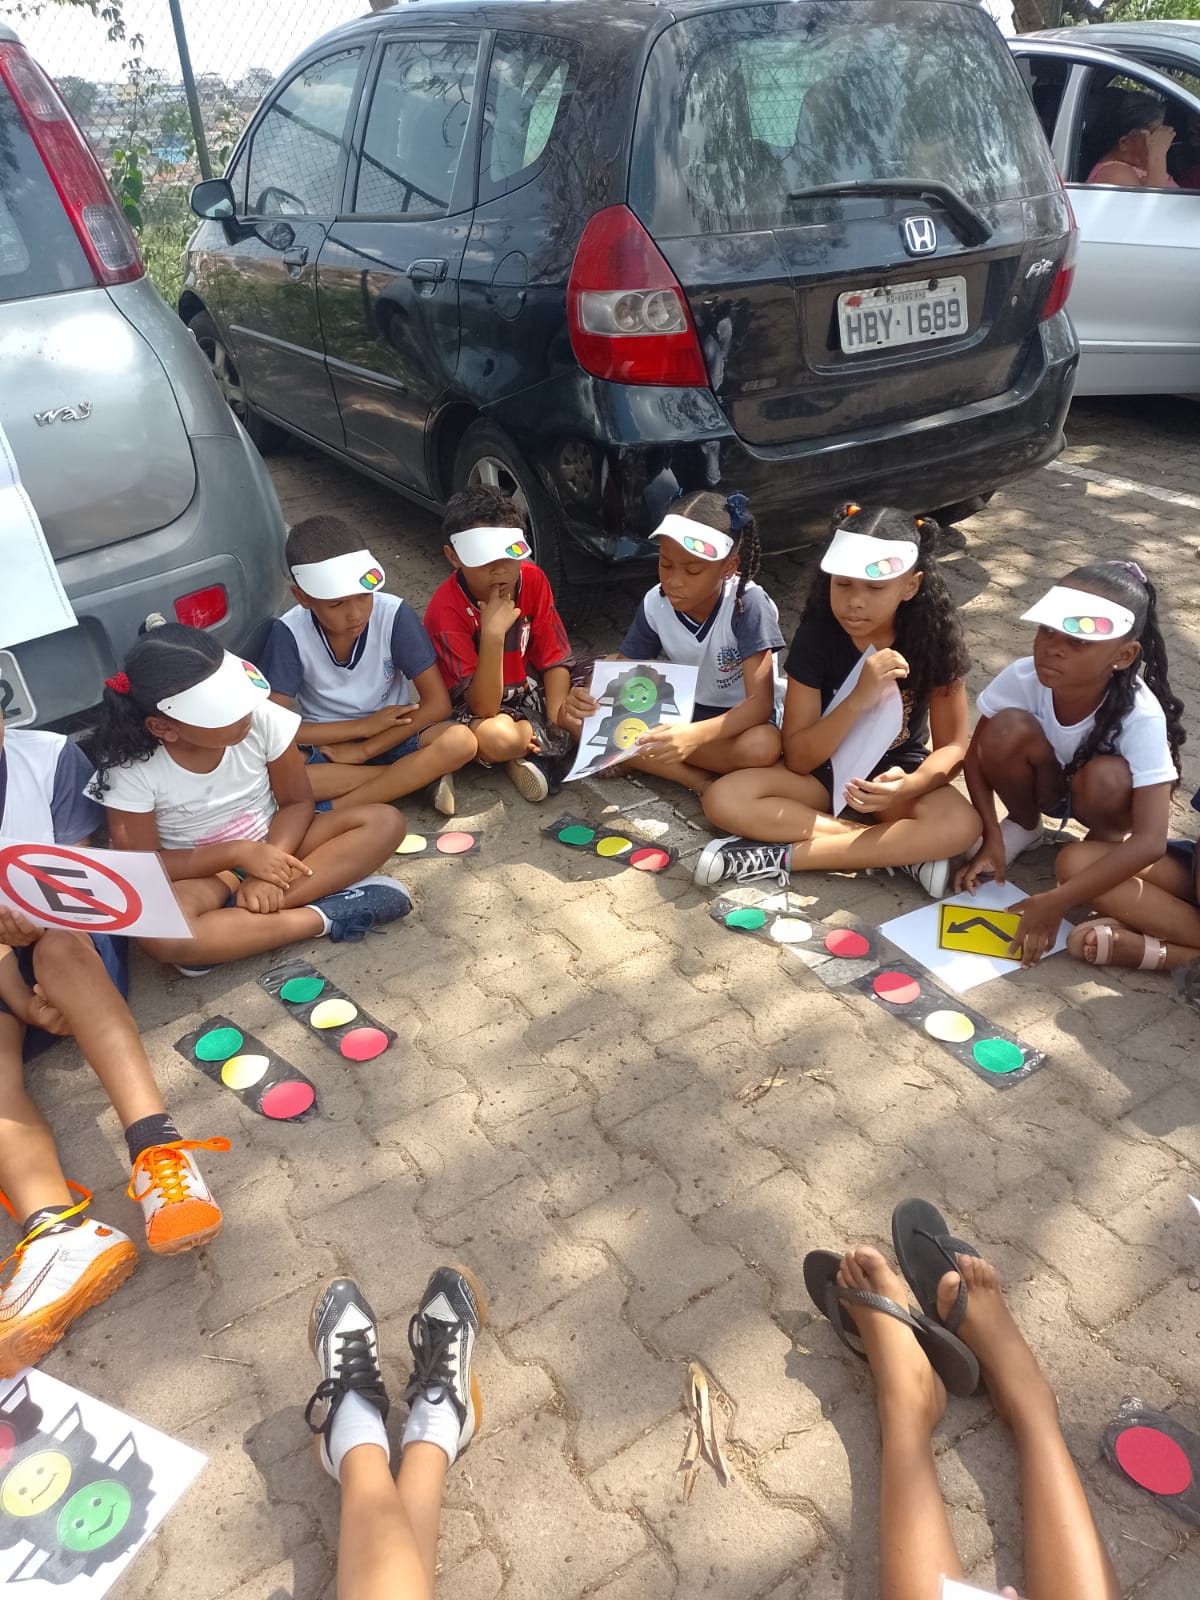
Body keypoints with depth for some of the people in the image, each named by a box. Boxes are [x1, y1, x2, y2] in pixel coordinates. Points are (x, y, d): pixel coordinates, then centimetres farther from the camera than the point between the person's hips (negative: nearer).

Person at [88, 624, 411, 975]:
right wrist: (239, 853, -27)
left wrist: (269, 864, -25)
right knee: (157, 931, -36)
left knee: (384, 821, -20)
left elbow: (297, 802, -7)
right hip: (199, 875, -3)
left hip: (272, 847, 3)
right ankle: (326, 915, -24)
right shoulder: (130, 767, -20)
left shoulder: (262, 718, -19)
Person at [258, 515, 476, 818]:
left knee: (461, 740, -30)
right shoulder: (290, 633, -17)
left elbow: (437, 704, -16)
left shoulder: (394, 615, -18)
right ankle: (421, 775, -22)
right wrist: (364, 726, -20)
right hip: (326, 745, 1)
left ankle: (333, 810, -26)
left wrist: (364, 750, -19)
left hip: (391, 734, 0)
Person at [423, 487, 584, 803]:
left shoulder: (533, 580, -12)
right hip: (481, 705, -4)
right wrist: (493, 633, -41)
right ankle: (545, 742, -8)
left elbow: (554, 659, -6)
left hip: (533, 690, 4)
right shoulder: (446, 610, -26)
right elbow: (484, 707, -30)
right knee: (496, 738, -38)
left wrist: (558, 714, -24)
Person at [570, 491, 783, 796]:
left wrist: (696, 734, -48)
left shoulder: (748, 603, -24)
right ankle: (699, 780, -20)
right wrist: (591, 698, -32)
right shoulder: (655, 604, -11)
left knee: (763, 747, -40)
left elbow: (760, 702, -29)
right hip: (681, 709, 5)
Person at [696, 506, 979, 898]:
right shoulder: (816, 635, -17)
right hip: (823, 771, 0)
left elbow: (953, 745, -9)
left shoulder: (932, 637, -15)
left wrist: (907, 786, -32)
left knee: (961, 825, -32)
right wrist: (859, 698, -35)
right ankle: (901, 850, -24)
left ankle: (782, 857, -26)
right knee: (724, 800, -26)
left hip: (897, 772, 0)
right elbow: (799, 759, -19)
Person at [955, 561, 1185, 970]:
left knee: (1105, 777, -37)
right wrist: (992, 836, -24)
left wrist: (1056, 901, -44)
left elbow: (1151, 841, -38)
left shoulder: (1141, 716, -35)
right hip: (1046, 784, 2)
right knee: (1007, 728, -30)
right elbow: (977, 754, -12)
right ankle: (1023, 826, -1)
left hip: (1103, 797, -2)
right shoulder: (1022, 678, -29)